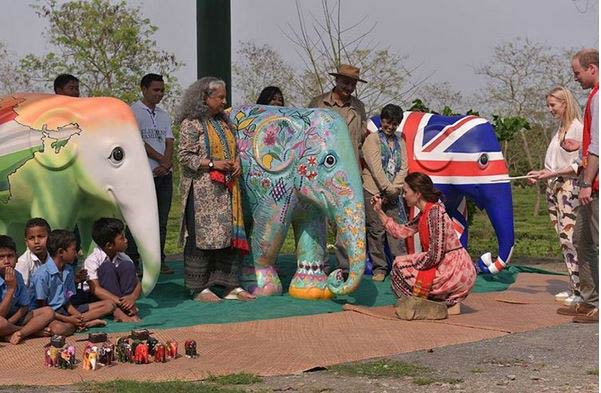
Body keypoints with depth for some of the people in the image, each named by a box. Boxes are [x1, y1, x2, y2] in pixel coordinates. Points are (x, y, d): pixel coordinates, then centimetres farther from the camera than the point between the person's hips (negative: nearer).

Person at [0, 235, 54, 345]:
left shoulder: (17, 276, -1)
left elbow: (24, 306, 4)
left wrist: (10, 322, -14)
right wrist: (11, 288, -24)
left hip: (14, 318, 6)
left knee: (48, 312, -9)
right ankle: (34, 330, -15)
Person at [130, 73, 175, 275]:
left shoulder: (163, 115, 18)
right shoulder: (132, 112, -1)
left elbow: (169, 142, 10)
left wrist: (166, 164, -8)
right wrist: (161, 159, -8)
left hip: (164, 174, 6)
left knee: (161, 221, 7)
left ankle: (159, 261, 12)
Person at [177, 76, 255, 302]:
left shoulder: (223, 122, 18)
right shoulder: (191, 123, -6)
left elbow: (233, 149, 26)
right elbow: (185, 157, -11)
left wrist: (236, 162, 5)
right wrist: (213, 163, -16)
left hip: (226, 189, 8)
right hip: (202, 190, -8)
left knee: (229, 235, 5)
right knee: (201, 236, -5)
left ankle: (230, 285, 10)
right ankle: (199, 288, 1)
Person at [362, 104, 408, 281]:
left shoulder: (399, 142, 14)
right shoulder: (372, 139, -2)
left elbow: (403, 167, 6)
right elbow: (376, 168, -10)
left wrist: (395, 188, -8)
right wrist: (388, 189, -13)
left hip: (392, 195, 4)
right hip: (373, 192, -4)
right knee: (376, 230, 0)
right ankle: (379, 268, 7)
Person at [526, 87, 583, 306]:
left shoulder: (577, 128, -9)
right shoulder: (560, 130, 18)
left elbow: (579, 164, -15)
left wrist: (552, 173, -19)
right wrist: (541, 175, 10)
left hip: (569, 188, -9)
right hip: (554, 188, 9)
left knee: (570, 238, -12)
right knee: (564, 239, 8)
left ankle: (581, 291, -11)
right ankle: (574, 287, 12)